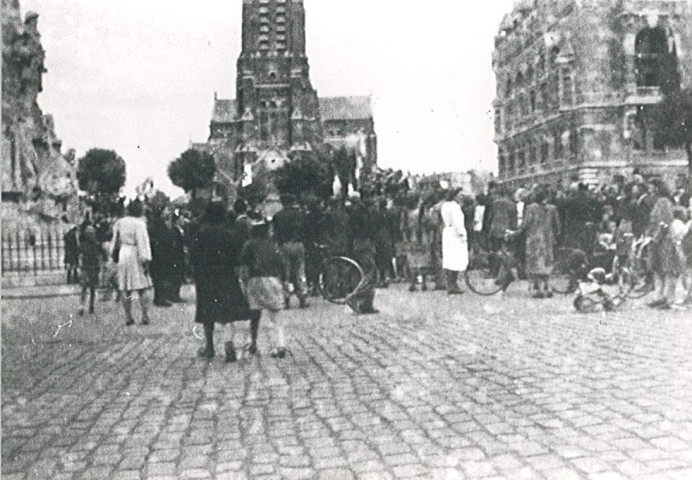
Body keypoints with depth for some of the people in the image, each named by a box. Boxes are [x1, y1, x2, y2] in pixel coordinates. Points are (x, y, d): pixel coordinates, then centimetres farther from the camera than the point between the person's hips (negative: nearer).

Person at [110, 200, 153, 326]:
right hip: (136, 256, -4)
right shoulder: (140, 223, -10)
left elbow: (115, 240, 13)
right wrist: (146, 260, -11)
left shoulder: (119, 223, 6)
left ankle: (128, 317, 8)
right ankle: (145, 316, 0)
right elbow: (143, 242, -13)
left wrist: (112, 253, 23)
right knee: (142, 289, 2)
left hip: (123, 255, 4)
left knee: (125, 290, 8)